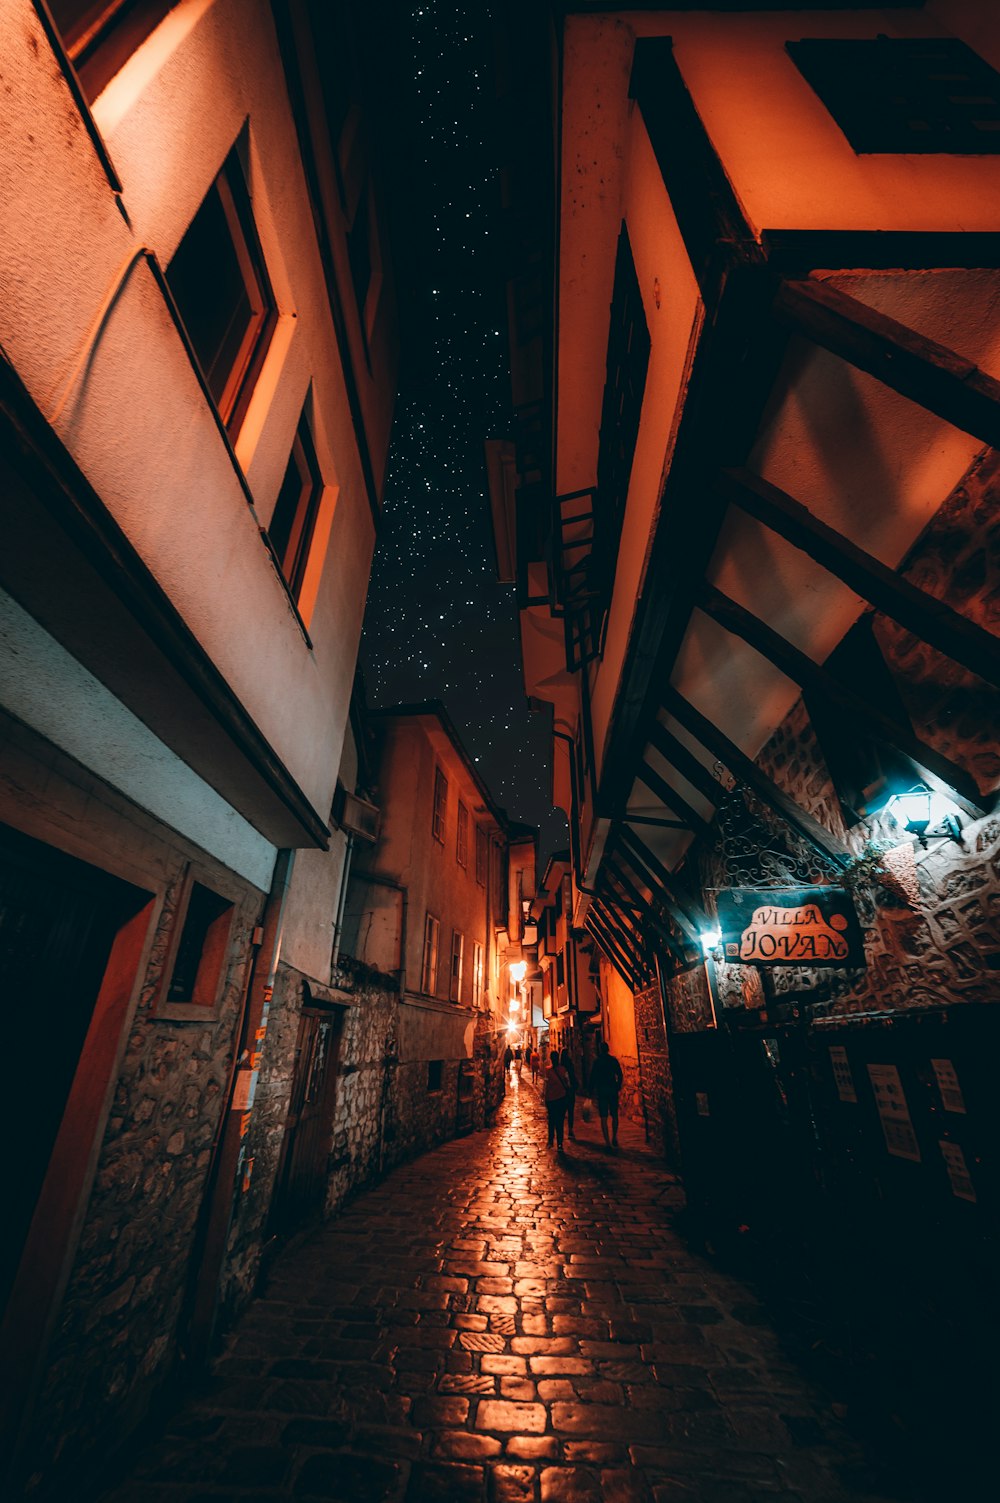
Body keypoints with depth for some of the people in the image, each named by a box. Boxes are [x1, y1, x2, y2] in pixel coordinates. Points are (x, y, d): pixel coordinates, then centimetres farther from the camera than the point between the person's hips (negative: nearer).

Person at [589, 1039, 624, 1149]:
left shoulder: (597, 1061, -6)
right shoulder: (614, 1060, -1)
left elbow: (593, 1077, -6)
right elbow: (620, 1075, 1)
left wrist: (592, 1091, 2)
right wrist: (618, 1087, 14)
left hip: (601, 1091, -2)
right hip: (613, 1091, 2)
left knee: (604, 1118, 3)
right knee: (614, 1116, 20)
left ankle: (608, 1142, 0)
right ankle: (614, 1138, 25)